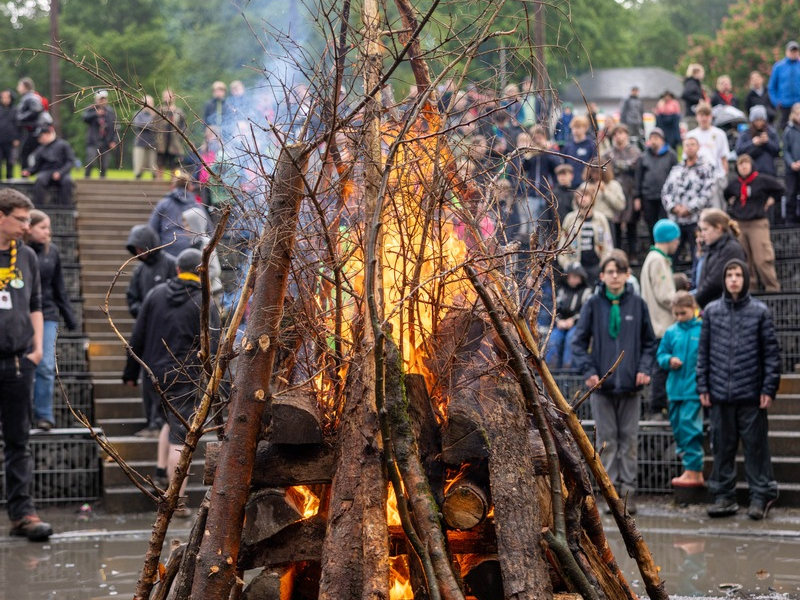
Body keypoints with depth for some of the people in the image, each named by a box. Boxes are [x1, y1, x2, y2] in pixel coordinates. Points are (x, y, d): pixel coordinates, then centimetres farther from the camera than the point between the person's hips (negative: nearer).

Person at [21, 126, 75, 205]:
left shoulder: (63, 144, 8)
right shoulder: (40, 149, 19)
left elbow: (71, 161, 0)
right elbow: (36, 166, 19)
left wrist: (60, 172, -14)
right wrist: (28, 171, -3)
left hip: (62, 172, -2)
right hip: (46, 171, 2)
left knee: (67, 181, -35)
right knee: (39, 180, -33)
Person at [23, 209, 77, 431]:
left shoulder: (51, 252, 5)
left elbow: (59, 288, 12)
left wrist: (70, 317, 13)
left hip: (47, 315, 3)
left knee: (46, 367, -2)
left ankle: (44, 414, 5)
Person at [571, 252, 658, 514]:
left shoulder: (637, 304, 4)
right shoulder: (593, 305, 1)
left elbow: (649, 342, 12)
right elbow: (579, 342, 4)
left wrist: (645, 368, -3)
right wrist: (588, 371, -9)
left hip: (630, 385, 1)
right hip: (602, 385, -1)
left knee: (629, 440, 3)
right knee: (607, 441, 3)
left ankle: (628, 490, 7)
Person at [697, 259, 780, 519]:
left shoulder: (760, 311, 2)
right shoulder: (711, 311, 9)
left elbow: (771, 352, 1)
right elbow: (703, 351, 11)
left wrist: (769, 388, -5)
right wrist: (702, 387, 5)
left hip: (751, 395, -2)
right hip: (720, 393, 2)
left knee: (756, 446, 1)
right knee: (722, 447, 7)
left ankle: (761, 496, 8)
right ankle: (723, 496, 14)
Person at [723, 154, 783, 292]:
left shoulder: (762, 180, -5)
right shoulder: (734, 182, 9)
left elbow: (780, 189, 7)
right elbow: (727, 194, 30)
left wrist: (770, 200, 3)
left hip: (758, 224, -5)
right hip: (738, 224, 5)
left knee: (762, 260, -12)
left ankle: (772, 288, -5)